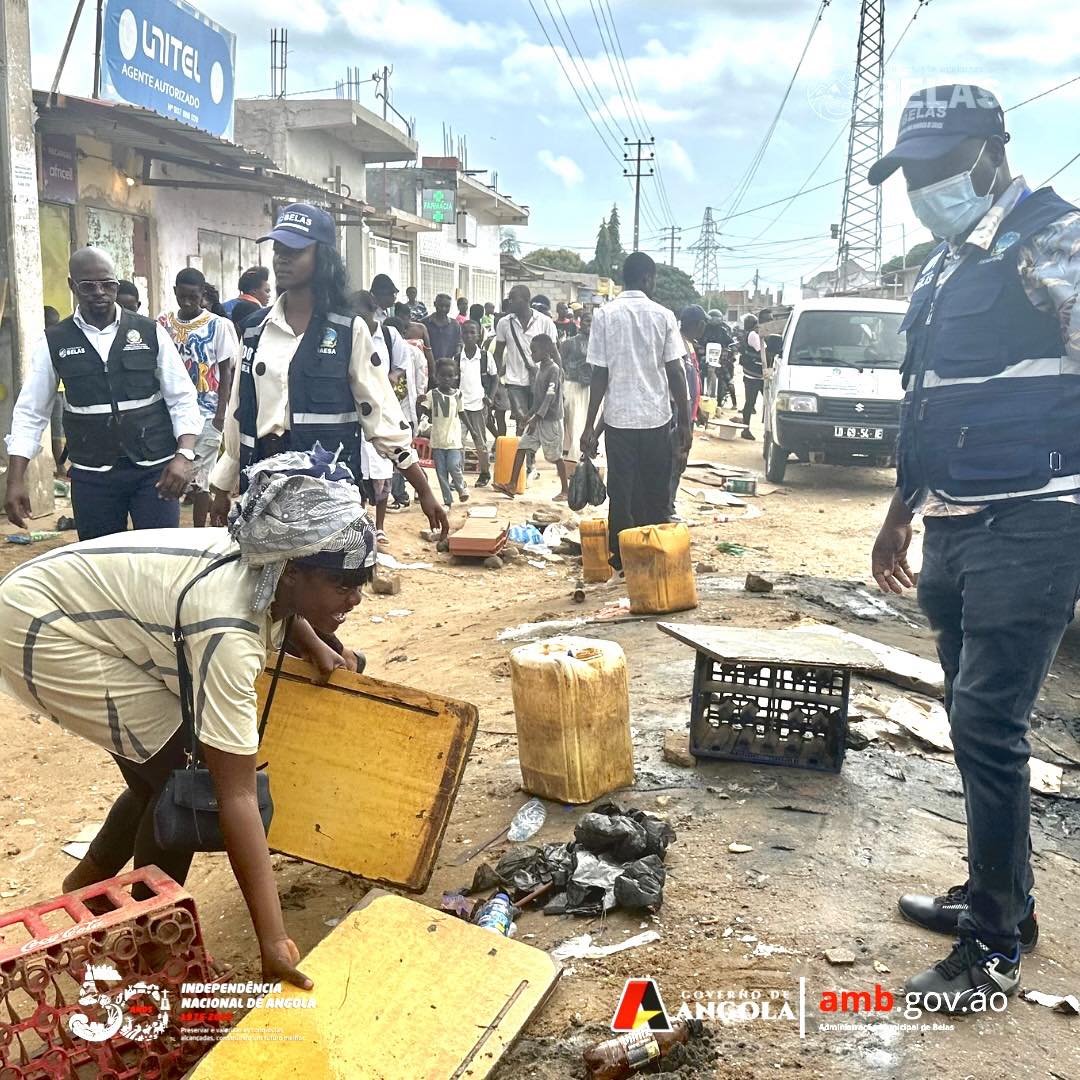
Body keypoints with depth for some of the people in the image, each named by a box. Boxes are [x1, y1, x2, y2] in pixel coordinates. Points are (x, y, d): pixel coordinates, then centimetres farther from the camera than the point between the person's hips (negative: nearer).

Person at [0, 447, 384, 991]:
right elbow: (237, 794, -36)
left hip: (82, 607, 9)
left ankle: (88, 882, 35)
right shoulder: (228, 632, -35)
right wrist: (274, 941, -36)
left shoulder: (264, 563, -11)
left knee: (161, 772, 12)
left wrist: (313, 647, 2)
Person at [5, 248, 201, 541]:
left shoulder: (151, 333, 0)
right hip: (91, 477, 1)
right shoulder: (54, 342, 3)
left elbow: (182, 399, -1)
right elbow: (30, 412, 5)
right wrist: (16, 479, -3)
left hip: (154, 470, -1)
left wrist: (184, 455, -16)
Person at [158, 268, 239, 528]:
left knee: (198, 478, 0)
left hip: (205, 415, -3)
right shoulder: (163, 323, 6)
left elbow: (225, 372, -1)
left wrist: (220, 415, -7)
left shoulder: (218, 325, -3)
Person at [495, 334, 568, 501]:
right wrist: (530, 414, 18)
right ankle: (512, 485, 3)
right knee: (521, 447, 1)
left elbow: (550, 396, -20)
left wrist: (536, 418, -24)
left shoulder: (554, 369, -14)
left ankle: (565, 490, 10)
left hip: (551, 419, -8)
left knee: (555, 456, -1)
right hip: (538, 418, 8)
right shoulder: (539, 368, 11)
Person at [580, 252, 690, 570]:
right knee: (655, 495, 11)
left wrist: (589, 425, -1)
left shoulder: (604, 315, -3)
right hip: (656, 417, 0)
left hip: (619, 417, 0)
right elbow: (675, 372, -3)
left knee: (621, 493, 7)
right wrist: (684, 421, 4)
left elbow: (599, 374, -5)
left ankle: (622, 559, 9)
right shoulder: (663, 315, -2)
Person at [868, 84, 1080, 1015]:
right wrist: (902, 512, 25)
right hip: (955, 528, 9)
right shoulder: (944, 265, 17)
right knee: (975, 720, 15)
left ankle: (997, 943, 9)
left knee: (987, 726, -6)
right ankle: (995, 895, 30)